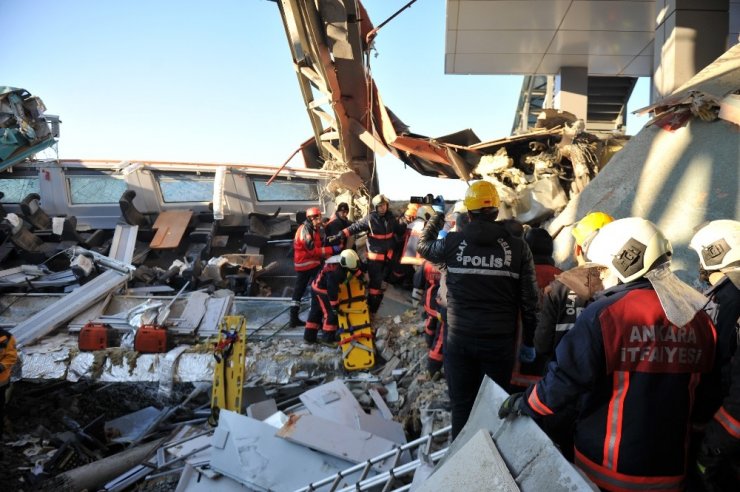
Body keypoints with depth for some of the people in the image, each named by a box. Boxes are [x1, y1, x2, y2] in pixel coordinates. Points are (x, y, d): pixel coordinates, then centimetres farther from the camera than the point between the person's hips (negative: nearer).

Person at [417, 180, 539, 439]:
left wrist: (437, 214, 28)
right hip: (500, 339, 0)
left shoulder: (452, 243, -6)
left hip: (459, 338, 0)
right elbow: (528, 299, -2)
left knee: (462, 404, 13)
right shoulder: (518, 246, -5)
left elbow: (423, 246, 16)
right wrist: (529, 341, 8)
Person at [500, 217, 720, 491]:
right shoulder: (700, 320, -2)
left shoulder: (605, 314, -20)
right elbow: (702, 401, 9)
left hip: (606, 468, -5)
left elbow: (565, 380, -20)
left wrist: (524, 404, -4)